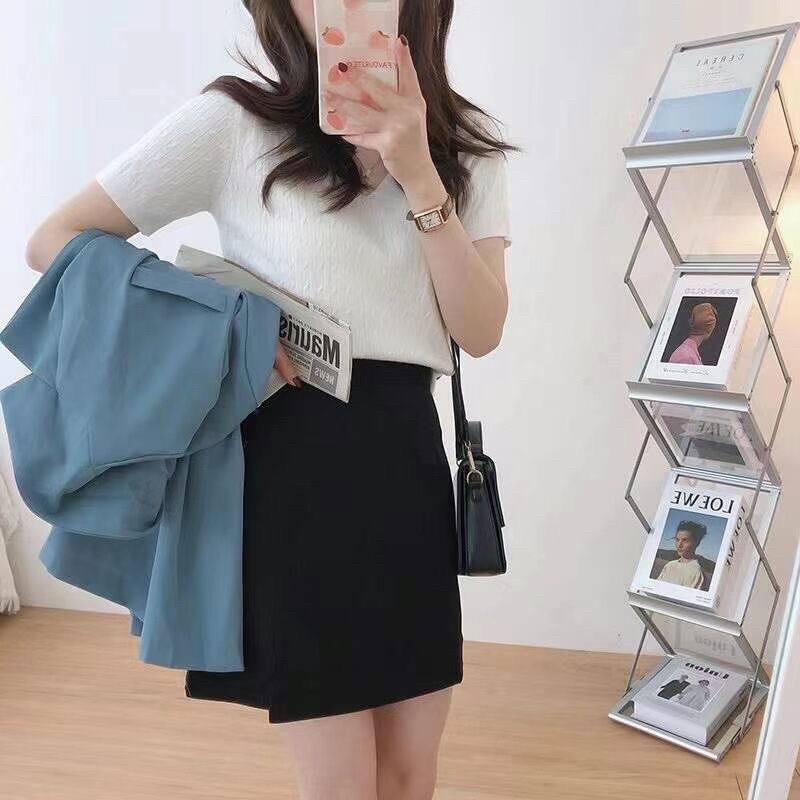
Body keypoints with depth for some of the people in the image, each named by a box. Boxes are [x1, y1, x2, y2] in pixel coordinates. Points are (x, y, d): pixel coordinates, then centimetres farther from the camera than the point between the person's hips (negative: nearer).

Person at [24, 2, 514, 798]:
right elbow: (54, 241, -1)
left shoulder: (466, 143, 9)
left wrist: (418, 174, -14)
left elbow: (480, 331, -2)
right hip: (291, 462, -4)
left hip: (409, 456, 5)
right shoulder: (234, 119, -4)